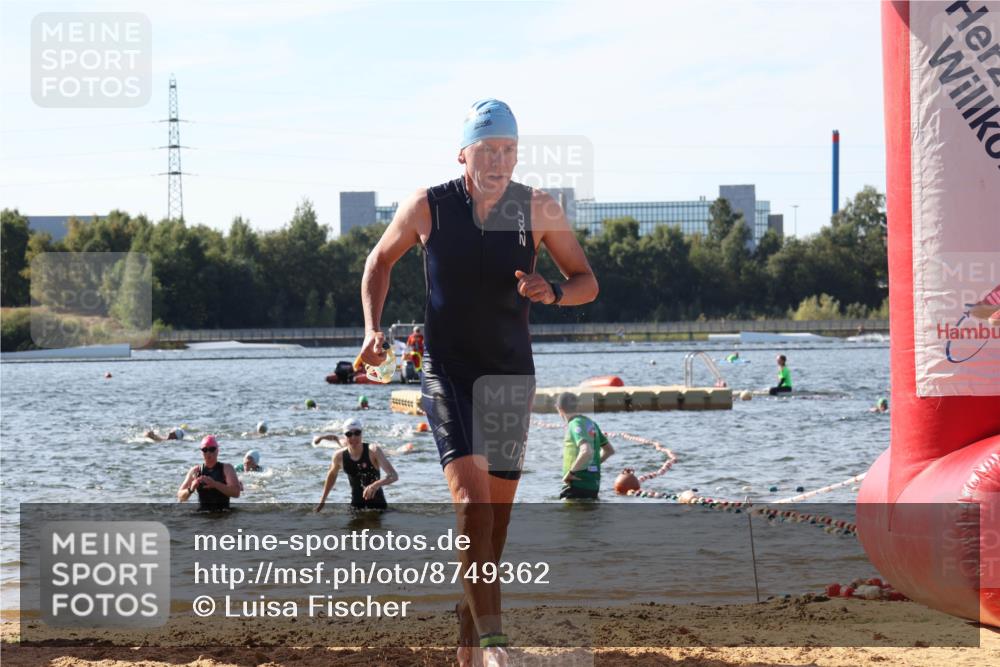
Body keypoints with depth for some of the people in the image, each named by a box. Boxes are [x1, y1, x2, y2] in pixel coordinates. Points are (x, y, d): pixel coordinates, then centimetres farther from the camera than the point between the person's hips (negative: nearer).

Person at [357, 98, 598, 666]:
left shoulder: (539, 210, -4)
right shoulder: (427, 208, -7)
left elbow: (587, 282, 4)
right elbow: (380, 261, 11)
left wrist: (551, 293, -18)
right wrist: (373, 330, -2)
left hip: (512, 375, 3)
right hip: (447, 373, -3)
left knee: (496, 520, 7)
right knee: (472, 501, -21)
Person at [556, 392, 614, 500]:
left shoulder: (575, 425, -15)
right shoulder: (591, 423, 13)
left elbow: (586, 452, -31)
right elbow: (610, 450, 23)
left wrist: (571, 472, -21)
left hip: (578, 484, -9)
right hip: (594, 485, 9)